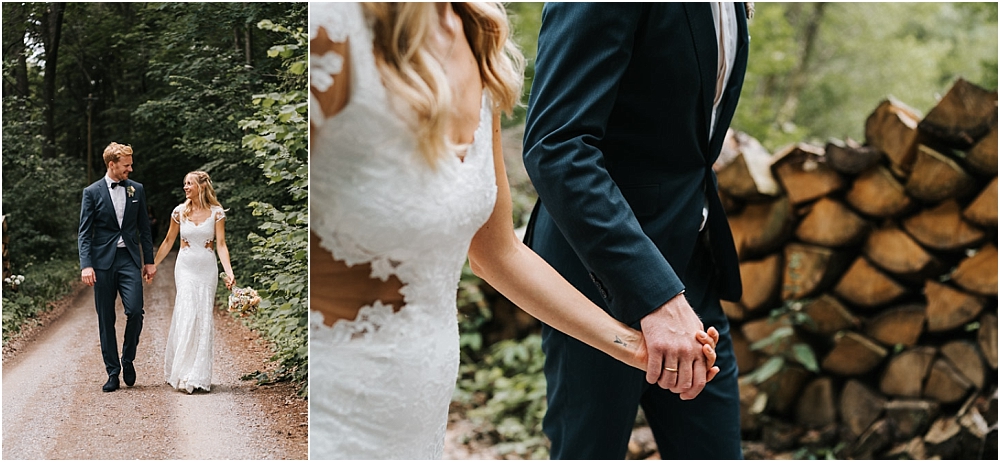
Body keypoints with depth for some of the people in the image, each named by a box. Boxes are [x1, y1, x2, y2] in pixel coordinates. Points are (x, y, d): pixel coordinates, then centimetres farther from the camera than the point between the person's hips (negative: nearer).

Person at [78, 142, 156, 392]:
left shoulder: (137, 189, 8)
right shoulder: (92, 192, 0)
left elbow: (144, 228, 13)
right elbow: (84, 233, -2)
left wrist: (149, 261, 9)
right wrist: (86, 265, -13)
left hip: (129, 260, 1)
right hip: (103, 261, -1)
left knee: (135, 311, -13)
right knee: (106, 319, 3)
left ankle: (128, 359, 10)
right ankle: (113, 372, 11)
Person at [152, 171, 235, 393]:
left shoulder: (216, 212, -2)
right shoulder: (180, 211, 2)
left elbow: (221, 244, -6)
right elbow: (168, 241, 10)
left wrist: (229, 271, -18)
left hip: (207, 268, 0)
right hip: (185, 268, 0)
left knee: (203, 318, 2)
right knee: (186, 315, -9)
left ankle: (200, 374, 10)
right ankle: (184, 373, -4)